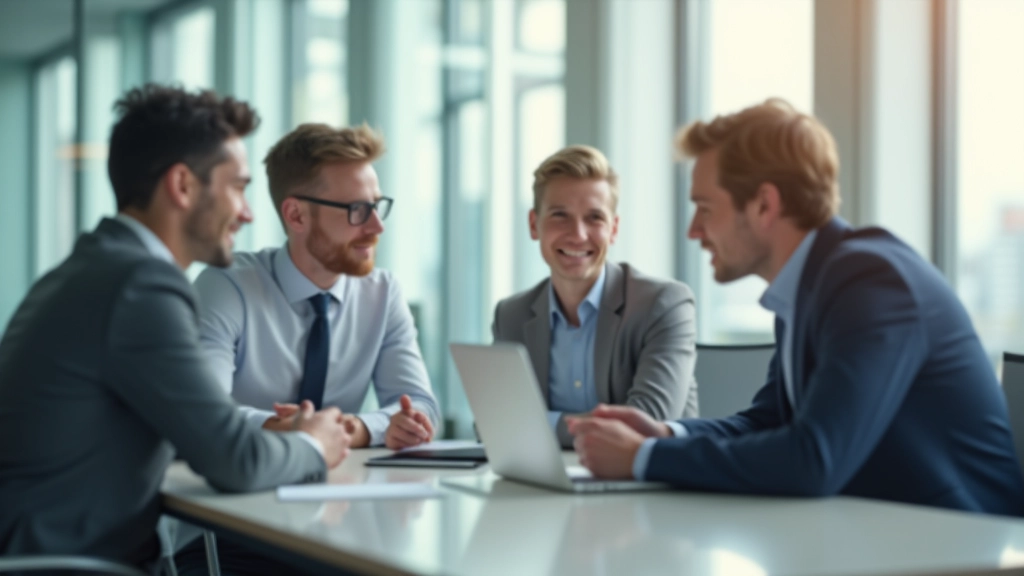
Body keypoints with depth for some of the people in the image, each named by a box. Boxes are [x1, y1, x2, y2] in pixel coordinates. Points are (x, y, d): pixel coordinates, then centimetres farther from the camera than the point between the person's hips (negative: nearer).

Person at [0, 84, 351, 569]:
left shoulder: (85, 271, 12)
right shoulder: (142, 283, -16)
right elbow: (235, 463, -15)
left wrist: (280, 437, 9)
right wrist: (312, 448, 4)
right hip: (72, 564, -9)